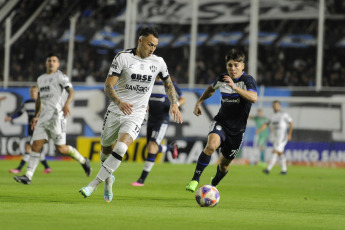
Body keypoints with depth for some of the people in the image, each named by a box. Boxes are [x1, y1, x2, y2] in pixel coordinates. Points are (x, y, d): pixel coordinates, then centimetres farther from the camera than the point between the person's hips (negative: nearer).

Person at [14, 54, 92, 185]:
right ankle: (28, 176, -8)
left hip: (56, 116, -6)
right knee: (36, 145, -5)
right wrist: (36, 116, 27)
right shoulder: (41, 79, 22)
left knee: (60, 148, -8)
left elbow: (71, 91, -13)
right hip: (43, 117, 6)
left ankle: (83, 161, 15)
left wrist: (67, 104, -32)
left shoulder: (60, 77, 0)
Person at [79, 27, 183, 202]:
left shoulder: (158, 62, 2)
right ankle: (108, 179, 45)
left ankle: (93, 185, -18)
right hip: (115, 112, 0)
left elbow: (168, 84, 20)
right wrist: (119, 102, -32)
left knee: (120, 148, -24)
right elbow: (108, 86, -13)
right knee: (106, 150, 13)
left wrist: (174, 104, 4)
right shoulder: (123, 57, -8)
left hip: (136, 116, 0)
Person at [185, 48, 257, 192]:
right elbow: (211, 89, 26)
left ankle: (213, 184, 43)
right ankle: (195, 179, -24)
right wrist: (199, 102, 17)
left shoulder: (247, 80, -14)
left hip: (237, 128, -1)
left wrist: (234, 87, -42)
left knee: (224, 163, 11)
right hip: (221, 122, 1)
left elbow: (253, 98, -35)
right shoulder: (221, 79, 1)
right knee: (211, 145, -31)